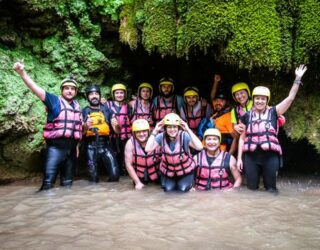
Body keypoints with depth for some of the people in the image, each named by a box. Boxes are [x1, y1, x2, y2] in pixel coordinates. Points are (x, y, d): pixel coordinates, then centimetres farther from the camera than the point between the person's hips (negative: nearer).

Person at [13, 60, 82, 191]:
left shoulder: (77, 105, 15)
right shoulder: (54, 101, -2)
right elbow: (36, 89, -16)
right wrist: (22, 72, -30)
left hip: (71, 147, 6)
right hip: (56, 146, -5)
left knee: (67, 181, 14)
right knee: (48, 181, -11)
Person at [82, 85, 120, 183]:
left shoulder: (107, 110, 8)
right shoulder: (84, 112, 5)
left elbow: (117, 131, 5)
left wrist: (116, 125, -18)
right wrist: (86, 126, -21)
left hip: (105, 145, 1)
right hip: (91, 147, 0)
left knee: (114, 175, -8)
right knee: (93, 179, 2)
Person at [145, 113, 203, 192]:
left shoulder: (184, 136, -23)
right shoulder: (161, 137, -18)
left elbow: (199, 147, -37)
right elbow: (148, 149, -30)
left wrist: (188, 130, -36)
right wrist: (155, 131, -29)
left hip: (185, 170, -2)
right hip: (168, 171, 2)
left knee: (183, 189, -11)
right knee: (168, 189, -6)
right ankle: (173, 182, 29)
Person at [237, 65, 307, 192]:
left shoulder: (273, 112, 4)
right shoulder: (246, 116, 8)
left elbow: (290, 97, -3)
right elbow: (242, 138, 10)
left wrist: (298, 78, -6)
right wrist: (239, 158, 5)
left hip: (270, 156, -1)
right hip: (251, 156, 1)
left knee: (271, 189, 7)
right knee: (252, 188, 9)